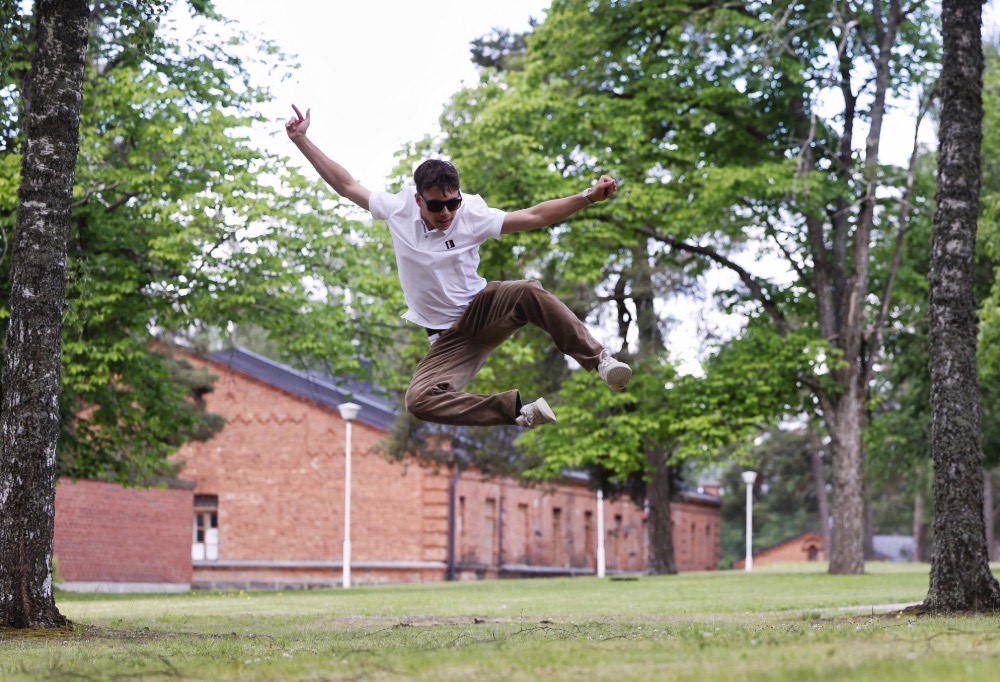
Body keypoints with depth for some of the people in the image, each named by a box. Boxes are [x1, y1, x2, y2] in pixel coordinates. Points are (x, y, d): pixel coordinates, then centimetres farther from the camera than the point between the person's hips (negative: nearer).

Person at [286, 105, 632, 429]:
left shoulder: (472, 215, -9)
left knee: (528, 292, -35)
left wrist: (587, 197, -21)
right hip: (447, 338, 1)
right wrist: (301, 140, -1)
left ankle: (600, 360, -27)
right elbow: (346, 184, 2)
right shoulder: (399, 211, -5)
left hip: (483, 309, -1)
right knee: (419, 400, -27)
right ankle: (516, 408, -23)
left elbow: (534, 216, -11)